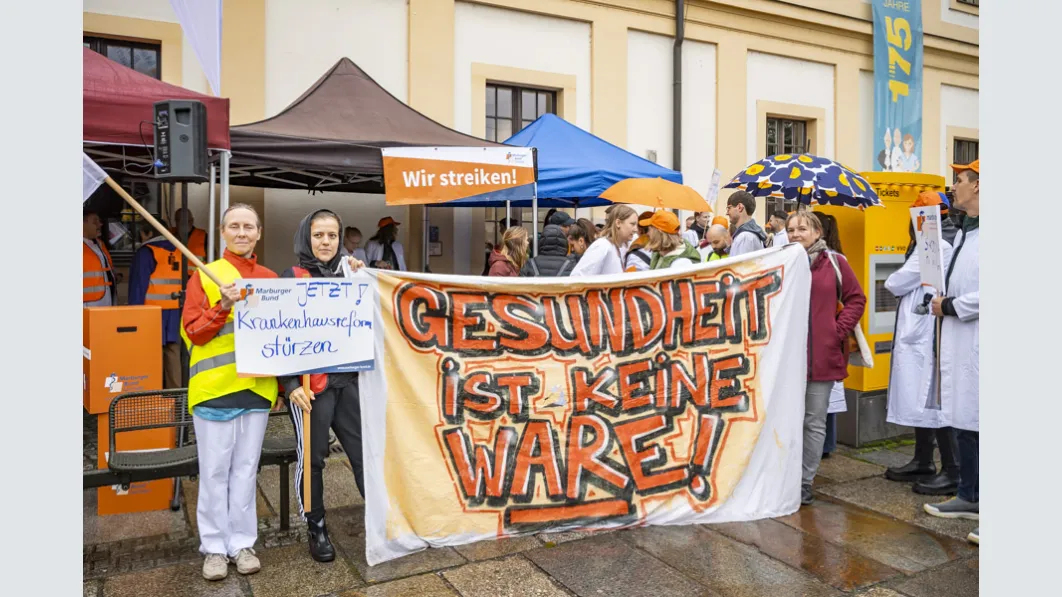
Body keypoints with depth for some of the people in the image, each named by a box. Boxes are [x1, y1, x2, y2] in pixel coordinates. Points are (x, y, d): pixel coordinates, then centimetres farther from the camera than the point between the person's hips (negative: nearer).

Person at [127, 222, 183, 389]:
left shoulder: (146, 252, -6)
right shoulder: (178, 252, 11)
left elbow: (139, 285, -7)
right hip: (176, 310, 5)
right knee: (173, 350, 8)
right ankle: (176, 389, 11)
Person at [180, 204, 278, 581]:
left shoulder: (270, 279, 10)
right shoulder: (204, 276, 0)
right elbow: (192, 332, -5)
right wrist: (223, 305, -21)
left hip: (257, 388, 3)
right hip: (215, 388, -3)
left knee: (246, 469, 10)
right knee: (215, 471, 5)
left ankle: (242, 543, 21)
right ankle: (214, 546, 18)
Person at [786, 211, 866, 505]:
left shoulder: (835, 263, 3)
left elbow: (856, 299, 6)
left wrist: (839, 330, -3)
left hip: (823, 356, 0)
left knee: (815, 423, 8)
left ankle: (805, 482, 19)